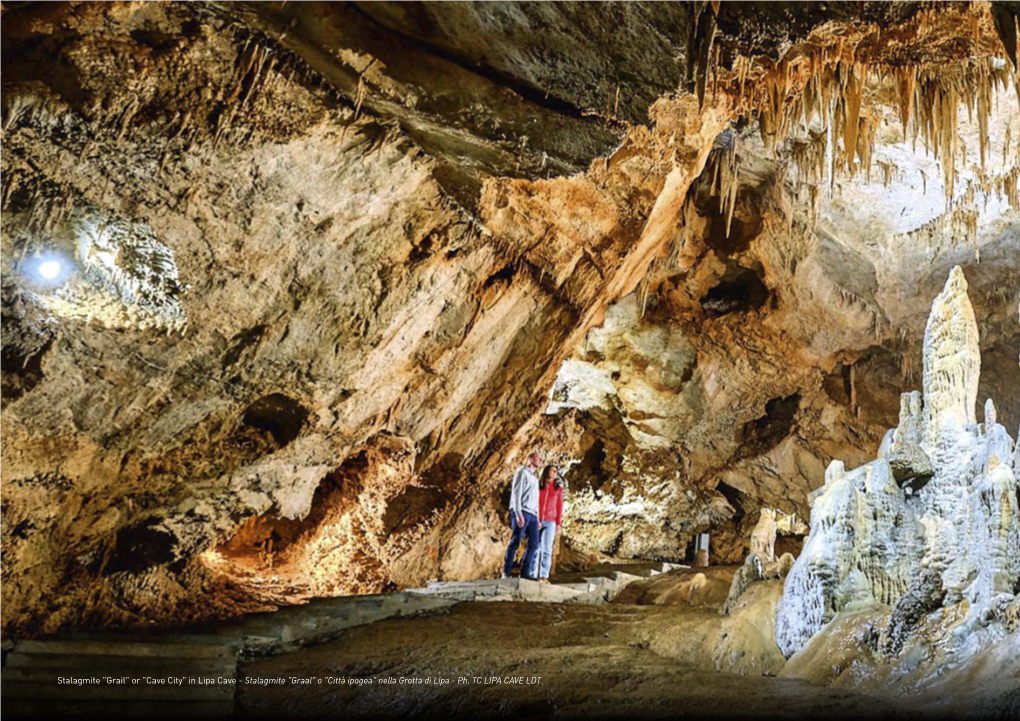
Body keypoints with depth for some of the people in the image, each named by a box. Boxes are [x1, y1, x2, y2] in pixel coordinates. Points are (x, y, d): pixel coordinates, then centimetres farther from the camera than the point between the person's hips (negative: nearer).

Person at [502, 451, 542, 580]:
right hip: (522, 512, -8)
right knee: (515, 542, -11)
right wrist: (518, 513, -19)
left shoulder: (534, 477, 25)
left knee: (534, 544, 0)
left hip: (532, 514, 8)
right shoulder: (522, 472, 1)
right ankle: (506, 572, -9)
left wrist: (537, 517, 16)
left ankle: (525, 572, 1)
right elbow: (516, 492, -9)